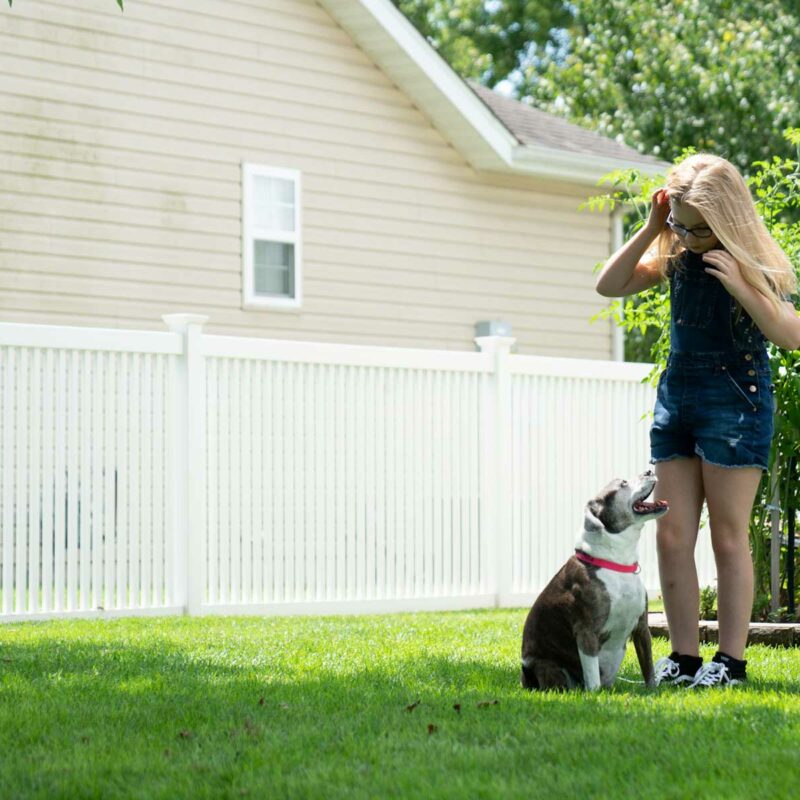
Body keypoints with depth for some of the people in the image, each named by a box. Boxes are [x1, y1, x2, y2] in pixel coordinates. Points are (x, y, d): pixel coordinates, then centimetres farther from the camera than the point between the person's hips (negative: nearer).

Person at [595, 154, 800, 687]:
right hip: (677, 394, 6)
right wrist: (650, 229, -4)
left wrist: (740, 286, -25)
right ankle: (684, 657, 8)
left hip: (735, 399, -6)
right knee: (671, 536, 3)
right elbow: (609, 286, 5)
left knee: (729, 537, -3)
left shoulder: (752, 260, -9)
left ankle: (731, 660, 3)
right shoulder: (676, 255, 6)